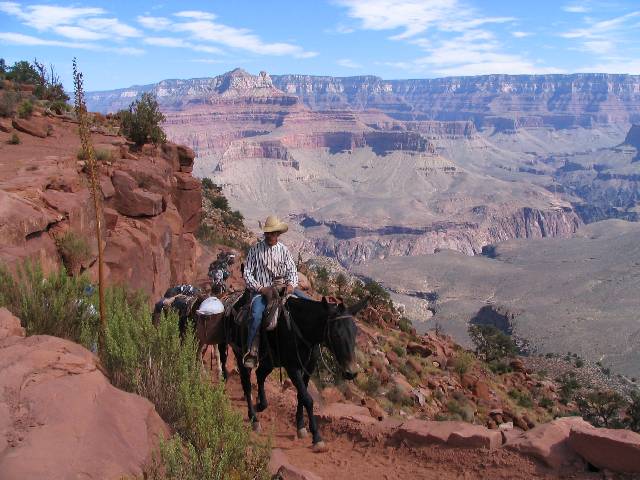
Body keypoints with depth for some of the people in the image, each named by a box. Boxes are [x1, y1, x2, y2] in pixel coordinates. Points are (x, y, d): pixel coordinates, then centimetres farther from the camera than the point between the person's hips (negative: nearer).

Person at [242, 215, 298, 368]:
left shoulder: (284, 250, 9)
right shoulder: (255, 249, 1)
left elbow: (292, 271, 8)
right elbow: (247, 273, -1)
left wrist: (291, 284, -14)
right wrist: (261, 289, -13)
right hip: (260, 290, -3)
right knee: (257, 315, -31)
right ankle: (252, 352, -19)